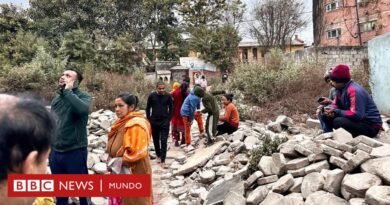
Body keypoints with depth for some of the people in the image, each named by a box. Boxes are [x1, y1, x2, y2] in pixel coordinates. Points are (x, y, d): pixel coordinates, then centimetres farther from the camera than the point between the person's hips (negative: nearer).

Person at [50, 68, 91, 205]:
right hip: (55, 151, 6)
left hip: (75, 151, -5)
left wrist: (68, 91, -22)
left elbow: (82, 109, -33)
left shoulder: (83, 96, -10)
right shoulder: (56, 98, 7)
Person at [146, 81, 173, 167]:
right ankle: (158, 155, 35)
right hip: (154, 121, 2)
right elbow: (148, 108, 4)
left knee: (164, 141, -6)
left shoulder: (168, 96, -4)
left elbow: (171, 108, 4)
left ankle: (163, 161, -4)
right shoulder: (152, 96, -4)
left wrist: (169, 119, -2)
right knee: (156, 140, 14)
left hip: (165, 122, -2)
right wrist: (149, 119, 1)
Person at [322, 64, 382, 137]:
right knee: (327, 116, -2)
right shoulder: (340, 89, 3)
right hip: (357, 120, 9)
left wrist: (336, 111, -23)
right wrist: (331, 110, -14)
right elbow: (335, 104, 11)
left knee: (338, 121, -31)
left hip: (371, 126, -9)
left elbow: (356, 115, -31)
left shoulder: (354, 91, -25)